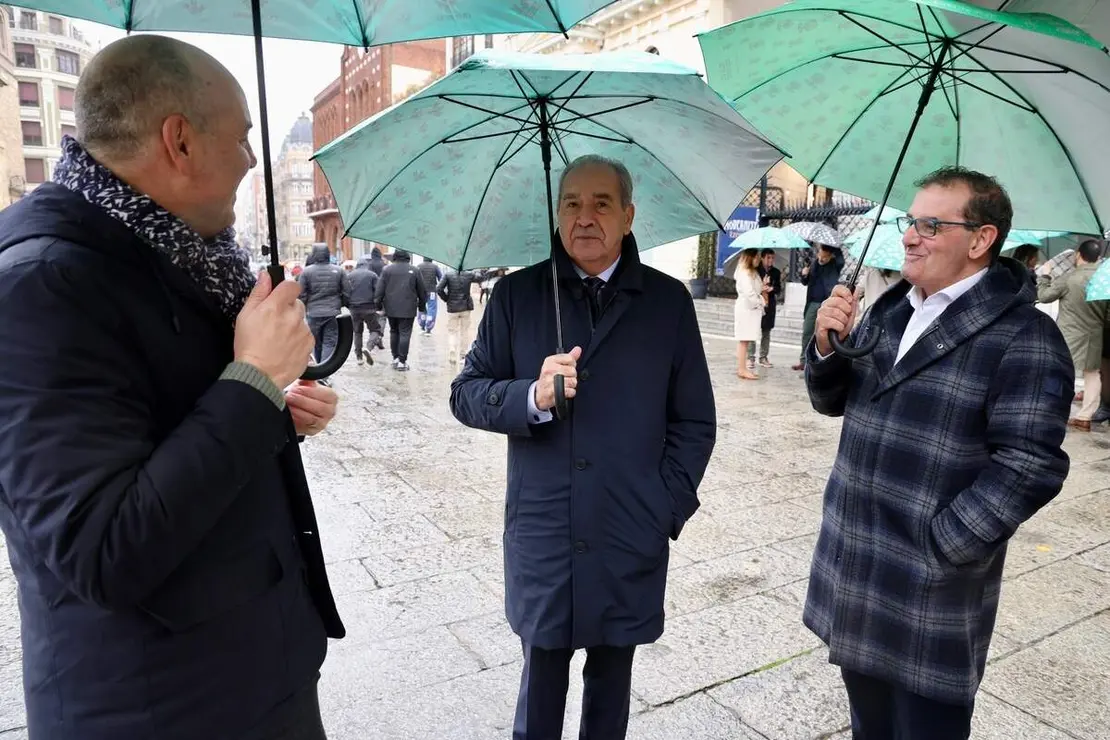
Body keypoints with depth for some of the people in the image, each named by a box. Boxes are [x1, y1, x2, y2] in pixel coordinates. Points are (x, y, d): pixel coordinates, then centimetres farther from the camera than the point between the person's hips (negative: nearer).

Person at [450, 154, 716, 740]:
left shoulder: (669, 301, 2)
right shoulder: (516, 295, 2)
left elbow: (695, 422, 4)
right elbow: (466, 394, 1)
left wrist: (667, 509, -4)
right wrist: (532, 396, -18)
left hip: (631, 542, 1)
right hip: (541, 539, 0)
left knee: (611, 687, 18)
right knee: (540, 691, 12)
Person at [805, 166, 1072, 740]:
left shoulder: (1023, 336, -15)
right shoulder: (889, 310, 7)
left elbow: (1029, 467, -20)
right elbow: (830, 401, 11)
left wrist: (937, 547, -19)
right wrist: (827, 346, -8)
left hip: (929, 593, -6)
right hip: (853, 572, 7)